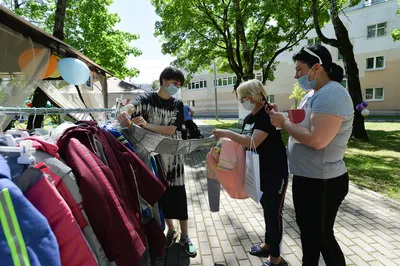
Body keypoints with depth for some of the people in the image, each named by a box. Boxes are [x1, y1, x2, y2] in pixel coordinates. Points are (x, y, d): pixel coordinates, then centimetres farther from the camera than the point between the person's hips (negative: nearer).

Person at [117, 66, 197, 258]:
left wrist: (147, 125, -25)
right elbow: (129, 110, -21)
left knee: (178, 195, 4)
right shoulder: (146, 99, -2)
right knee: (162, 194, 12)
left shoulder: (177, 105, 1)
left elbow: (172, 130, -12)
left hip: (173, 156, 1)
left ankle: (185, 236, 20)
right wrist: (124, 118, -45)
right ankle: (171, 231, 34)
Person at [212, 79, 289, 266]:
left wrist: (227, 133, -28)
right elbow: (244, 141, 10)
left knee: (274, 211, 1)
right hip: (260, 170, 9)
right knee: (266, 207, 20)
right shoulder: (248, 118, 6)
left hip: (276, 171, -8)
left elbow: (253, 142, -30)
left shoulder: (267, 115, -20)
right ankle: (268, 244, 37)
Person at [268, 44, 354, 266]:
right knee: (306, 229, 24)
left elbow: (317, 139, -32)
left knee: (322, 235, 9)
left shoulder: (331, 95, -22)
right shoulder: (313, 93, 10)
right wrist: (281, 117, -1)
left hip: (322, 182, -10)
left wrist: (284, 122, -20)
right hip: (305, 177, 10)